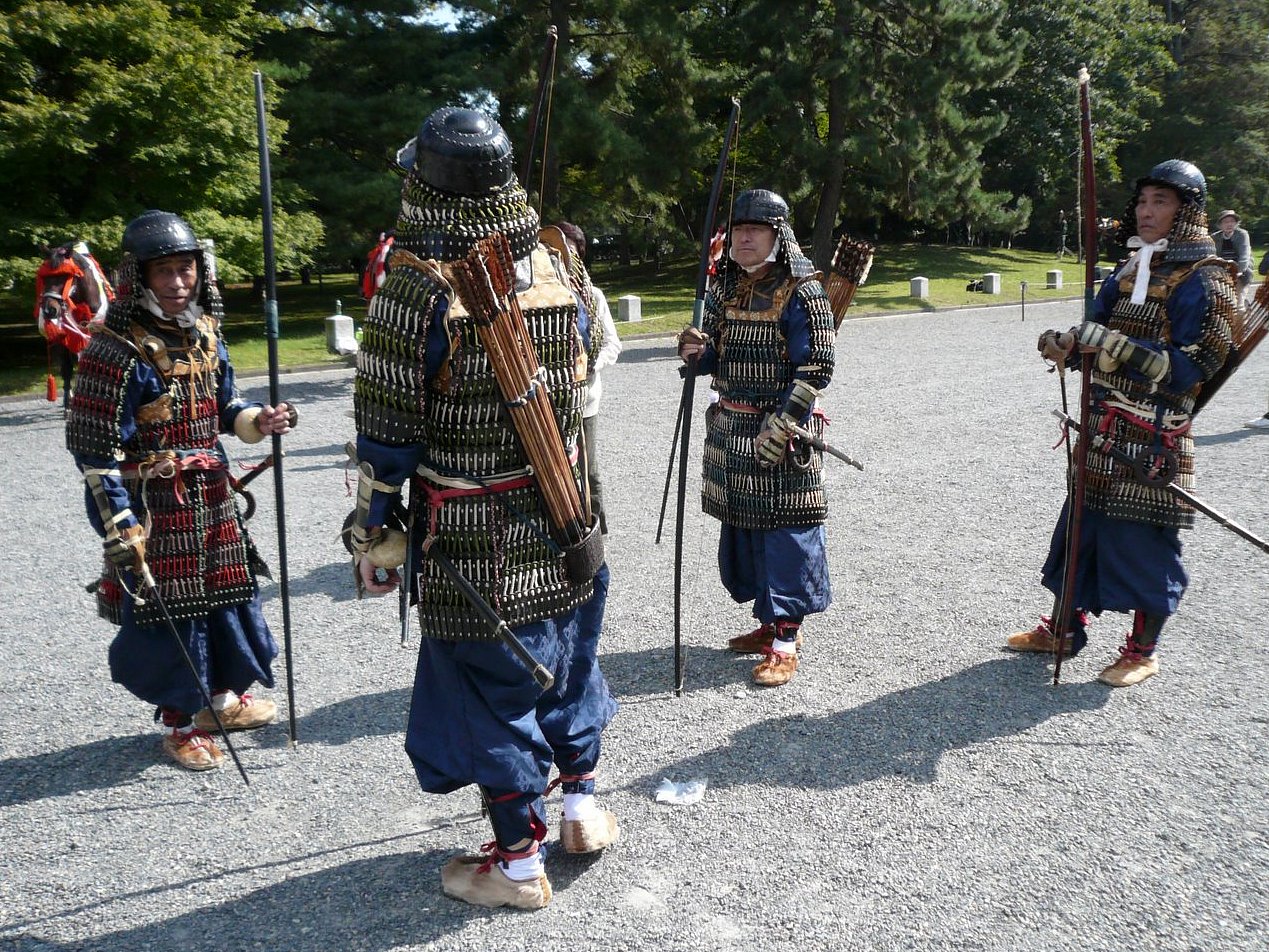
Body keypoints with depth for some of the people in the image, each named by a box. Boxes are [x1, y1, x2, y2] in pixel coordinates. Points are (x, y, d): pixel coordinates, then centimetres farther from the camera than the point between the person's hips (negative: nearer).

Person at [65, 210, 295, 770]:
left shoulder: (204, 332, 5)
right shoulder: (117, 350, -17)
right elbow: (94, 448, -17)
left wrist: (258, 421, -6)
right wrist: (119, 530, -18)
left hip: (211, 493, 7)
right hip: (154, 503, -7)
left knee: (228, 588, 16)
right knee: (170, 606, 3)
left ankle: (225, 697, 37)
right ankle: (181, 724, 22)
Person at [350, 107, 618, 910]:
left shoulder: (417, 286, -17)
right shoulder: (555, 264, 0)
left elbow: (385, 428, -14)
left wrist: (375, 529, -2)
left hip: (471, 537, -5)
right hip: (559, 516, 6)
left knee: (490, 683, 8)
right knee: (565, 652, 23)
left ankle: (519, 864, 23)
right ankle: (583, 806, 39)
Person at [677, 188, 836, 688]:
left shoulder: (801, 292, -10)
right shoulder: (724, 289, 11)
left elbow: (816, 367, -14)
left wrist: (781, 426, -20)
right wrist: (696, 351, -8)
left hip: (782, 429, -7)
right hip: (730, 427, 7)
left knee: (786, 530, -4)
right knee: (739, 525, 13)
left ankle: (784, 640, 5)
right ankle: (772, 621, 29)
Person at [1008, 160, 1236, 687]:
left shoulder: (1202, 279, -10)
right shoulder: (1130, 271, 12)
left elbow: (1194, 367, -16)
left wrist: (1120, 348, -26)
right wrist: (1065, 343, -11)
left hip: (1153, 436, -7)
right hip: (1104, 429, 7)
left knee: (1144, 540, 2)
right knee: (1083, 526, 14)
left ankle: (1143, 651, 19)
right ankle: (1065, 630, 29)